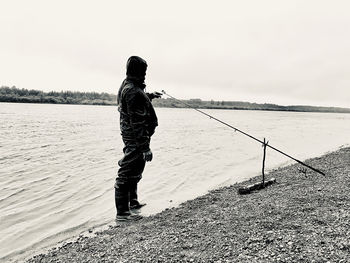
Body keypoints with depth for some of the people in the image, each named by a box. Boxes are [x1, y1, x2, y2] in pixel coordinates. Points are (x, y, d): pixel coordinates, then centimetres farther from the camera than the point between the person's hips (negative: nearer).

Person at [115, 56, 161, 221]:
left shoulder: (126, 85, 10)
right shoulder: (134, 92, -23)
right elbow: (137, 123, -26)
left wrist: (150, 96, 44)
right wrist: (145, 147, -25)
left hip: (130, 136, 11)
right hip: (136, 139, -11)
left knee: (134, 171, 22)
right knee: (128, 173, -3)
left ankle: (132, 202, 39)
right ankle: (122, 212, 7)